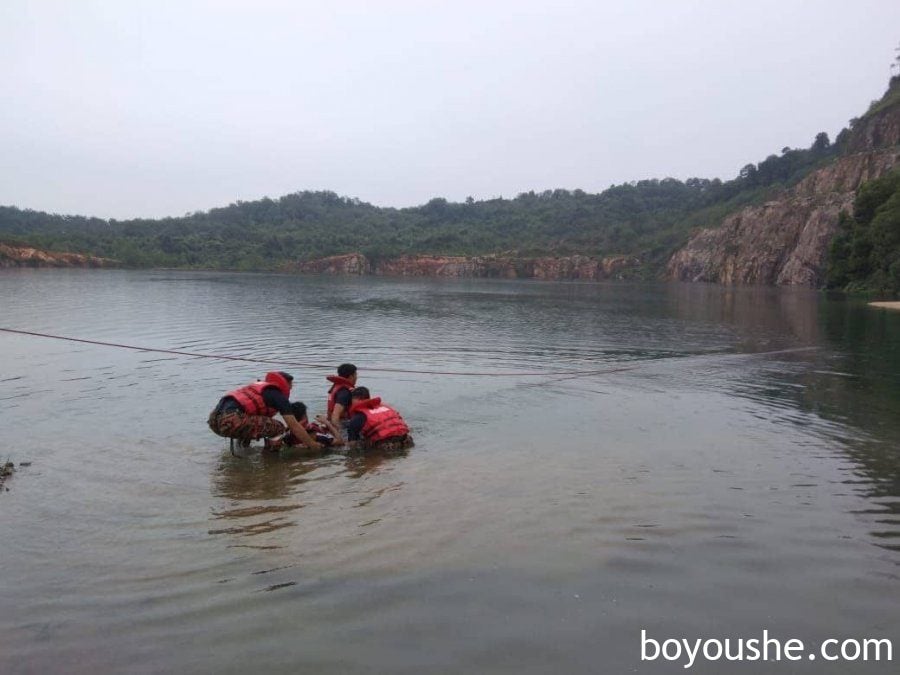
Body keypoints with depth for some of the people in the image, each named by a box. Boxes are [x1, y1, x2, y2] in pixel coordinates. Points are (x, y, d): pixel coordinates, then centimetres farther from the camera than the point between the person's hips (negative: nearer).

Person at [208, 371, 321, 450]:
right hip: (230, 420, -9)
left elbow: (265, 422, 41)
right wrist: (313, 445, 15)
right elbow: (294, 426, 4)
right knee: (278, 427, -3)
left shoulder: (259, 386, 30)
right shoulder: (279, 397, 5)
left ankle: (242, 440, 16)